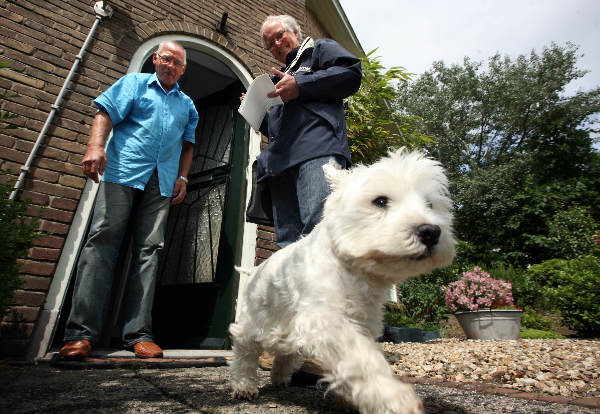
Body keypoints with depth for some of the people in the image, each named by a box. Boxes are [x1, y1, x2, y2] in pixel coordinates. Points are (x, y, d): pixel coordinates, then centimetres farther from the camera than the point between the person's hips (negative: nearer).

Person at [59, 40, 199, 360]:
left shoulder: (187, 105, 25)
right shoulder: (135, 83, 17)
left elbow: (188, 144, 24)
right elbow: (106, 114, 5)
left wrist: (182, 177, 9)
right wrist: (96, 146, -14)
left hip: (162, 184, 3)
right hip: (122, 173, -2)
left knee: (149, 250, -5)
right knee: (102, 240, -11)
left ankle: (138, 333, -3)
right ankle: (81, 332, -8)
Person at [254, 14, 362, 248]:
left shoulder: (319, 49, 24)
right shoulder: (282, 76, 42)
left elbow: (352, 72, 2)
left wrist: (300, 85, -3)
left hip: (317, 149, -7)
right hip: (281, 160, 7)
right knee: (288, 243, -4)